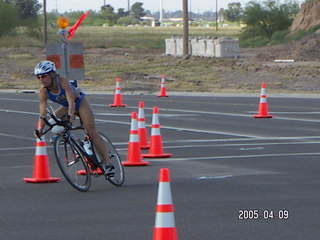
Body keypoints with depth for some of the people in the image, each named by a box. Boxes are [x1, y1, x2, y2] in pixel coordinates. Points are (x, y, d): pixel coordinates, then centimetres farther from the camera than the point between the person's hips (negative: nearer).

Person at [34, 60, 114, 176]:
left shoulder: (63, 82, -34)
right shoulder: (43, 91, -22)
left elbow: (71, 101, -43)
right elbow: (43, 111, -26)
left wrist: (70, 114, -60)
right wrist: (41, 128, -39)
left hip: (80, 102, -5)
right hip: (66, 107, 5)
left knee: (92, 132, -15)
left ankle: (108, 163, -14)